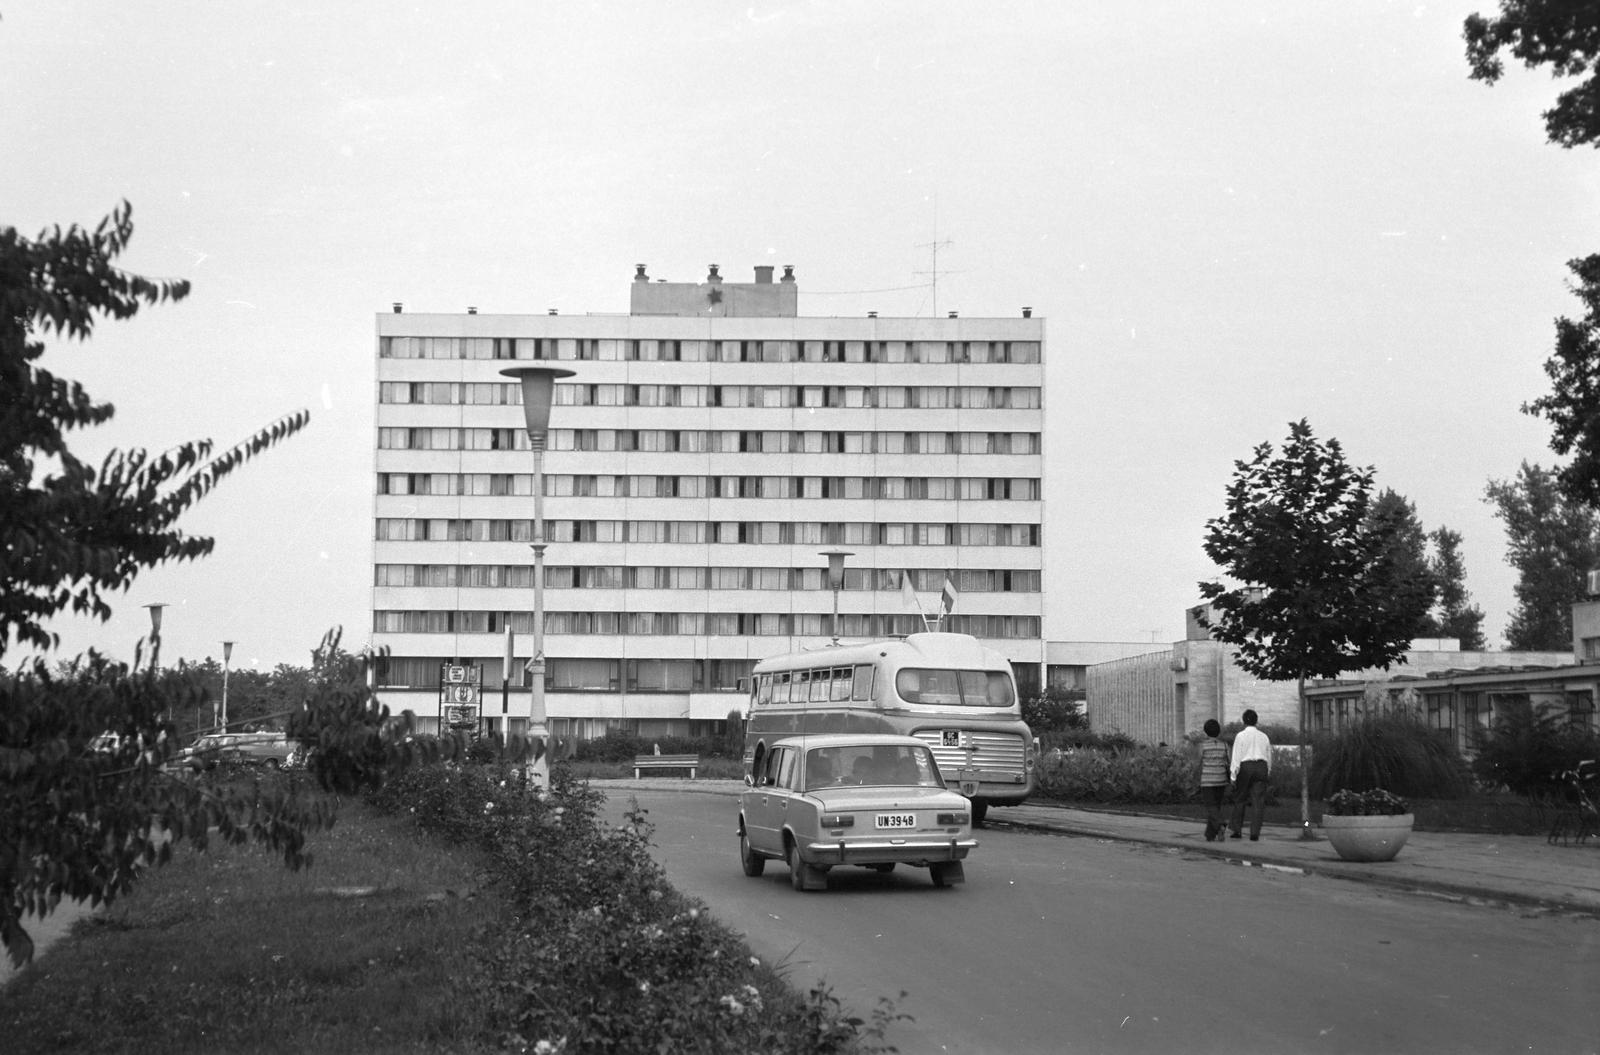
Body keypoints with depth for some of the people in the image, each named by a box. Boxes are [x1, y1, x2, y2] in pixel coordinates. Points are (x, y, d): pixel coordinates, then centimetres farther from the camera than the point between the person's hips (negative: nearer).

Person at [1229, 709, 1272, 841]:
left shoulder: (1241, 736, -4)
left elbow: (1236, 757, -8)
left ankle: (1237, 830, 7)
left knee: (1239, 800, 9)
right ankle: (1254, 833, -5)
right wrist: (1268, 772, 26)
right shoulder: (1263, 736, 10)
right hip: (1261, 768, 3)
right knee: (1257, 802, 1)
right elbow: (1269, 757, 16)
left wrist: (1233, 776, -7)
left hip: (1245, 767, -3)